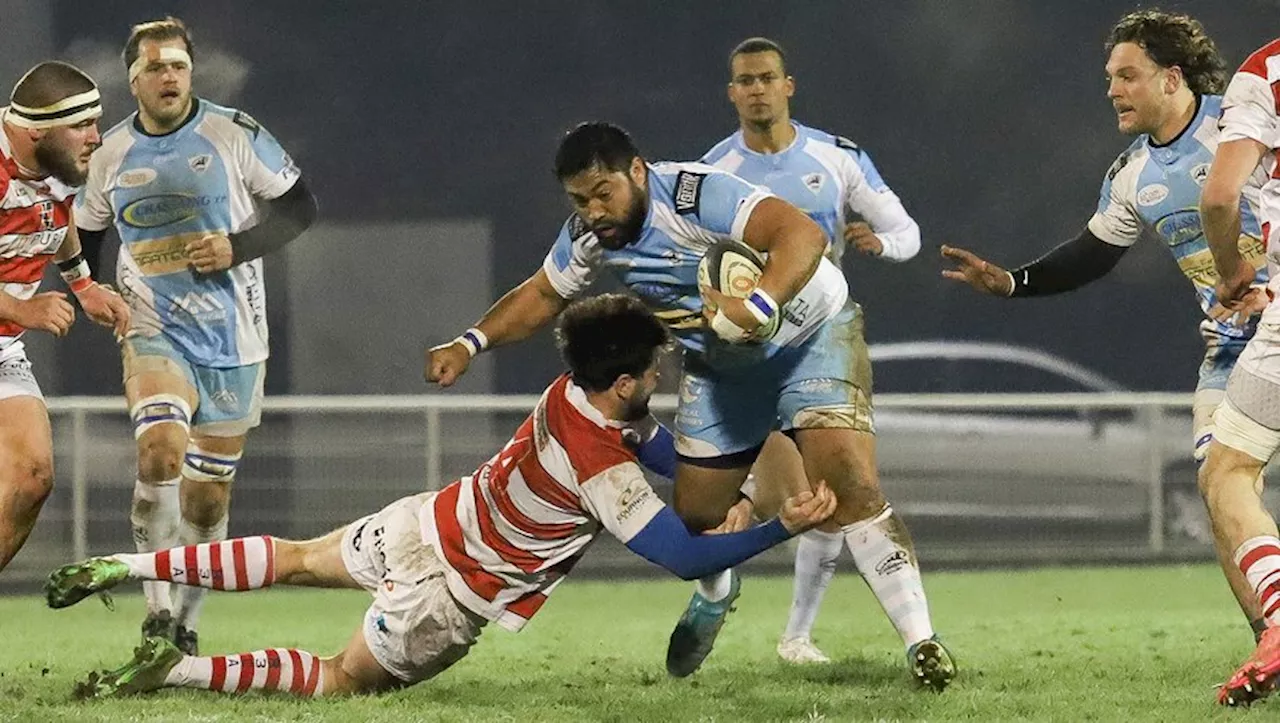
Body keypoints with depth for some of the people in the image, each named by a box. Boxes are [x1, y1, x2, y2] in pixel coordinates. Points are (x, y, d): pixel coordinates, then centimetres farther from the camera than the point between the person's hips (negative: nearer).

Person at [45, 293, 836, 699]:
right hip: (449, 592, -7)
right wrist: (784, 529, -32)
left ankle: (122, 567, 22)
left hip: (426, 522, 7)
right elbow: (686, 557, -31)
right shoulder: (602, 471, -30)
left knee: (296, 559, 25)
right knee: (341, 678, 9)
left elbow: (675, 453, 11)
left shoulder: (573, 393, -6)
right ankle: (180, 671, -6)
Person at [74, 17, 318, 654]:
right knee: (159, 449, -26)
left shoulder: (233, 134, -3)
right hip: (155, 337, 0)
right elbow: (83, 238, 19)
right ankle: (157, 611, -19)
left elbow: (299, 207, 2)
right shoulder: (110, 154, 4)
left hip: (234, 339, 0)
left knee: (207, 496, 5)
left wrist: (237, 248, -13)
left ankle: (187, 621, 24)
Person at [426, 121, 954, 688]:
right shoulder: (587, 234, -10)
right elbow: (541, 295, 9)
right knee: (694, 511, 8)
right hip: (720, 364, 7)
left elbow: (803, 235, -46)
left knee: (850, 486, -23)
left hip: (809, 332, -7)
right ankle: (714, 597, 45)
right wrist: (469, 344, -5)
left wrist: (756, 311, -61)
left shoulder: (698, 195, -34)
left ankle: (922, 643, -19)